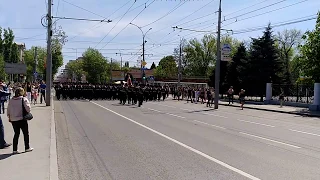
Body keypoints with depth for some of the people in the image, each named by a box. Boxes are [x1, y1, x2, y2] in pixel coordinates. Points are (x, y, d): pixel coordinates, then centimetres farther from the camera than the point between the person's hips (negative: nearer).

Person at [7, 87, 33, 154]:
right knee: (26, 133, 11)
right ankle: (27, 148, 18)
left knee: (16, 134, 13)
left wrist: (9, 117, 18)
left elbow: (8, 110, 7)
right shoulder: (24, 99, -11)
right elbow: (28, 108, -16)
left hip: (13, 119, 5)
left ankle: (15, 149, 12)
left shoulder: (11, 100, 3)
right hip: (22, 119, -4)